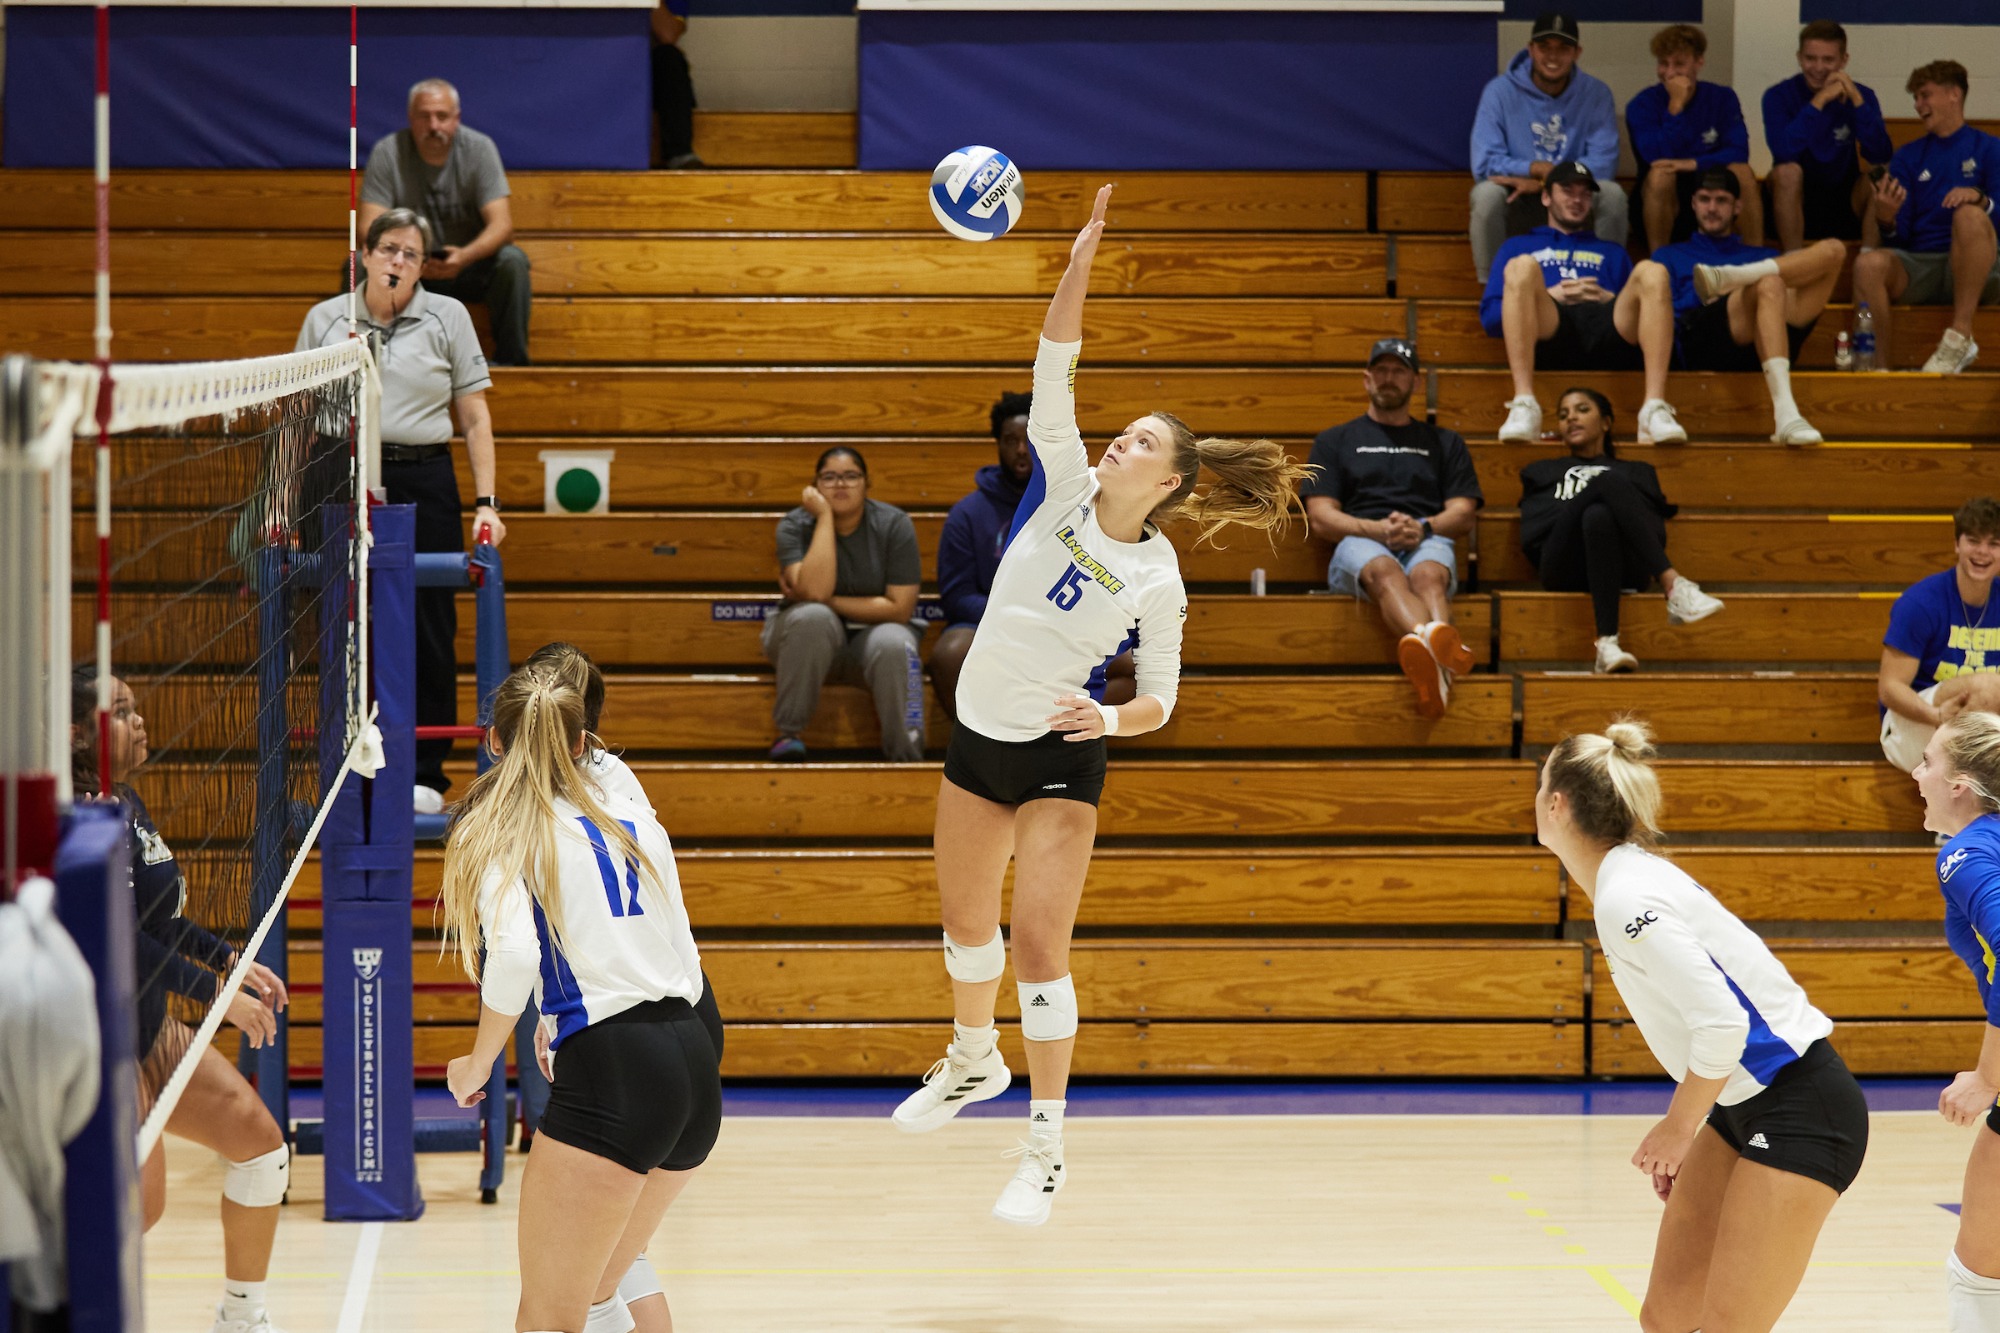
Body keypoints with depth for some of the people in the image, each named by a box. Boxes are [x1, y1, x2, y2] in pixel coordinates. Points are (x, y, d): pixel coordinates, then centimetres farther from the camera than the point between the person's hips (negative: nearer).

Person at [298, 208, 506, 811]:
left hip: (424, 485, -1)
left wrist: (487, 502, -1)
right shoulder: (325, 320, 7)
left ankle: (425, 773, 10)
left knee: (428, 629, 0)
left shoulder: (448, 316, 4)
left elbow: (475, 418, 6)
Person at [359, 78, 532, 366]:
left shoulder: (479, 148, -10)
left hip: (468, 265, 0)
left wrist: (465, 256, -38)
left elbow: (501, 224, -17)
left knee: (512, 261, -30)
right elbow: (369, 227, -15)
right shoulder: (387, 153, -10)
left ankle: (510, 361, -18)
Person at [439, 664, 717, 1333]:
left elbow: (513, 957, -17)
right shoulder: (633, 818, 17)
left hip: (610, 1077, -7)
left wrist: (478, 1064, -2)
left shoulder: (499, 831, 1)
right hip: (696, 1060, 7)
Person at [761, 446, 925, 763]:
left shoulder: (894, 524, -8)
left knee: (893, 644, -35)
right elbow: (814, 591, -27)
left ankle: (906, 759, -28)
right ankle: (788, 734, -24)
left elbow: (900, 608, -14)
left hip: (874, 631, 0)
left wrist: (827, 601, -17)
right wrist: (824, 516, -23)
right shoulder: (795, 525, -9)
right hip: (812, 640, 0)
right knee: (812, 615, -34)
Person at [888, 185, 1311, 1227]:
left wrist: (1110, 717, -24)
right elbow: (1054, 373, -13)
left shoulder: (1158, 582, -11)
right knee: (965, 919, 19)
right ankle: (973, 1061, 47)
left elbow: (1159, 702, -2)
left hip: (1059, 759, -4)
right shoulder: (1066, 489, -4)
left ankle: (1046, 1144, 1)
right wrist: (1080, 266, -24)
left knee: (1039, 948, -9)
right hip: (978, 739, 4)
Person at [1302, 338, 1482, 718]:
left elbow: (1463, 515, 15)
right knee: (1384, 571, -41)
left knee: (1428, 573, -40)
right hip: (1360, 544, -2)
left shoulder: (1445, 443, 29)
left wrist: (1422, 528, -9)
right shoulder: (1336, 441, 26)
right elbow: (1320, 517, 12)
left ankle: (1427, 657, -75)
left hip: (1427, 544, 2)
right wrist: (1377, 529, -8)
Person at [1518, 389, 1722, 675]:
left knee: (1598, 514, -37)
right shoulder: (1542, 472, 34)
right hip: (1567, 567, -1)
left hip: (1624, 566, 1)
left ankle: (1607, 643, -55)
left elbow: (1656, 534, 16)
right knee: (1607, 482, -30)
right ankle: (1674, 585, -49)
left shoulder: (1637, 472, 33)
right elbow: (1531, 537, 15)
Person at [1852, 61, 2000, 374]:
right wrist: (1886, 220, -15)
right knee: (1869, 264, -30)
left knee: (1970, 215, -34)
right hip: (1919, 265, 2)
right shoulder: (1908, 157, 18)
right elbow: (1900, 236, 9)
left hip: (1974, 271, -2)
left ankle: (1960, 335, -31)